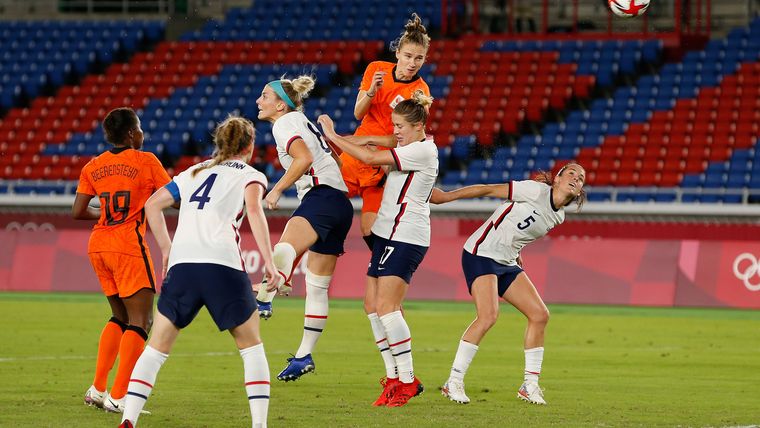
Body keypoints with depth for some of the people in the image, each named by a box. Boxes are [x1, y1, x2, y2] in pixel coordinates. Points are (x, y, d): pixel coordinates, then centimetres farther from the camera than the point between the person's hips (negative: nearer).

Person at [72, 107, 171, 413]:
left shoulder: (93, 167, 10)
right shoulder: (145, 161, -4)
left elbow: (77, 212, 7)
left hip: (98, 245, 7)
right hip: (128, 245, -7)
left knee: (120, 317, 20)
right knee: (140, 321, -4)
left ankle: (98, 389, 14)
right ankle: (118, 397, -12)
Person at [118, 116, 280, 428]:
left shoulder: (195, 172, 27)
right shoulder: (250, 175, 12)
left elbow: (153, 204, 24)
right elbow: (253, 209, -8)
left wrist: (166, 250, 29)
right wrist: (268, 262, -12)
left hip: (181, 264, 3)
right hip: (223, 265, -3)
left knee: (156, 347, 9)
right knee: (251, 345, 13)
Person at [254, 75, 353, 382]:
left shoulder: (284, 123, -2)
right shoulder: (301, 121, 27)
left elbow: (304, 158, -20)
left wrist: (277, 190, -16)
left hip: (322, 195, -10)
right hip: (341, 204, 10)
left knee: (285, 249, -36)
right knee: (317, 286, 14)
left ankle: (264, 300, -62)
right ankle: (304, 355, 20)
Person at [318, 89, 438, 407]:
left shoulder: (422, 151, -13)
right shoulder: (410, 151, 17)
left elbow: (371, 158, -17)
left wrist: (334, 137, -10)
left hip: (405, 236, -10)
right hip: (388, 234, 10)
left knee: (386, 306, -14)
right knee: (374, 307, 6)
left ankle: (407, 379, -9)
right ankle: (394, 377, 9)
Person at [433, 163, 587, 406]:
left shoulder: (558, 216, 10)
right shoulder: (536, 191, -13)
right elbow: (488, 190, -10)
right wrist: (445, 197, -10)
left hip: (507, 263, 9)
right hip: (481, 255, -9)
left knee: (540, 315, 0)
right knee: (488, 316, -23)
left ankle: (530, 385, 9)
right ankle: (453, 383, -15)